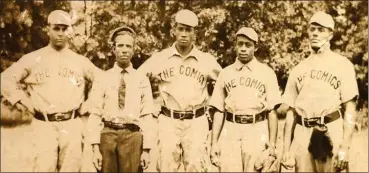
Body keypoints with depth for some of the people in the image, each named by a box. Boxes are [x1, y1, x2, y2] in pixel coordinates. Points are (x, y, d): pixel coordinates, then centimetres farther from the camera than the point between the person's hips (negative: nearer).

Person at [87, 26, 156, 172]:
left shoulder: (142, 80, 6)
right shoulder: (103, 79, 5)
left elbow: (146, 116, 2)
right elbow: (95, 114, 1)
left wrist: (146, 149, -3)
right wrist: (96, 147, -6)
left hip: (132, 136, 0)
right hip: (107, 134, 0)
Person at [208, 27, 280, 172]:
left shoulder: (267, 73, 5)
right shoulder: (225, 73, 10)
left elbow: (272, 111, 3)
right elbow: (219, 111, 9)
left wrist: (272, 143, -3)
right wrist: (214, 142, 3)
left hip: (257, 131, -1)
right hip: (230, 131, 2)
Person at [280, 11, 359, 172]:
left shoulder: (342, 64, 1)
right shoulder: (298, 69, 14)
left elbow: (350, 108, -4)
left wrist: (345, 146, -12)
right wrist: (287, 147, 9)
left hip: (331, 133, -4)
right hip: (302, 134, 4)